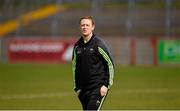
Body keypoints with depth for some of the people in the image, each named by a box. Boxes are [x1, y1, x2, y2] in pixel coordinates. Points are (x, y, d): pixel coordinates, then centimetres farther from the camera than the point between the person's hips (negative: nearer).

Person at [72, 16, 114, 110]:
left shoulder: (98, 44, -7)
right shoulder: (77, 46, 8)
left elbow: (110, 64, -5)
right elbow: (74, 67, 19)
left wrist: (106, 85, -10)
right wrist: (77, 88, 15)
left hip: (98, 88, -6)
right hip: (83, 89, 6)